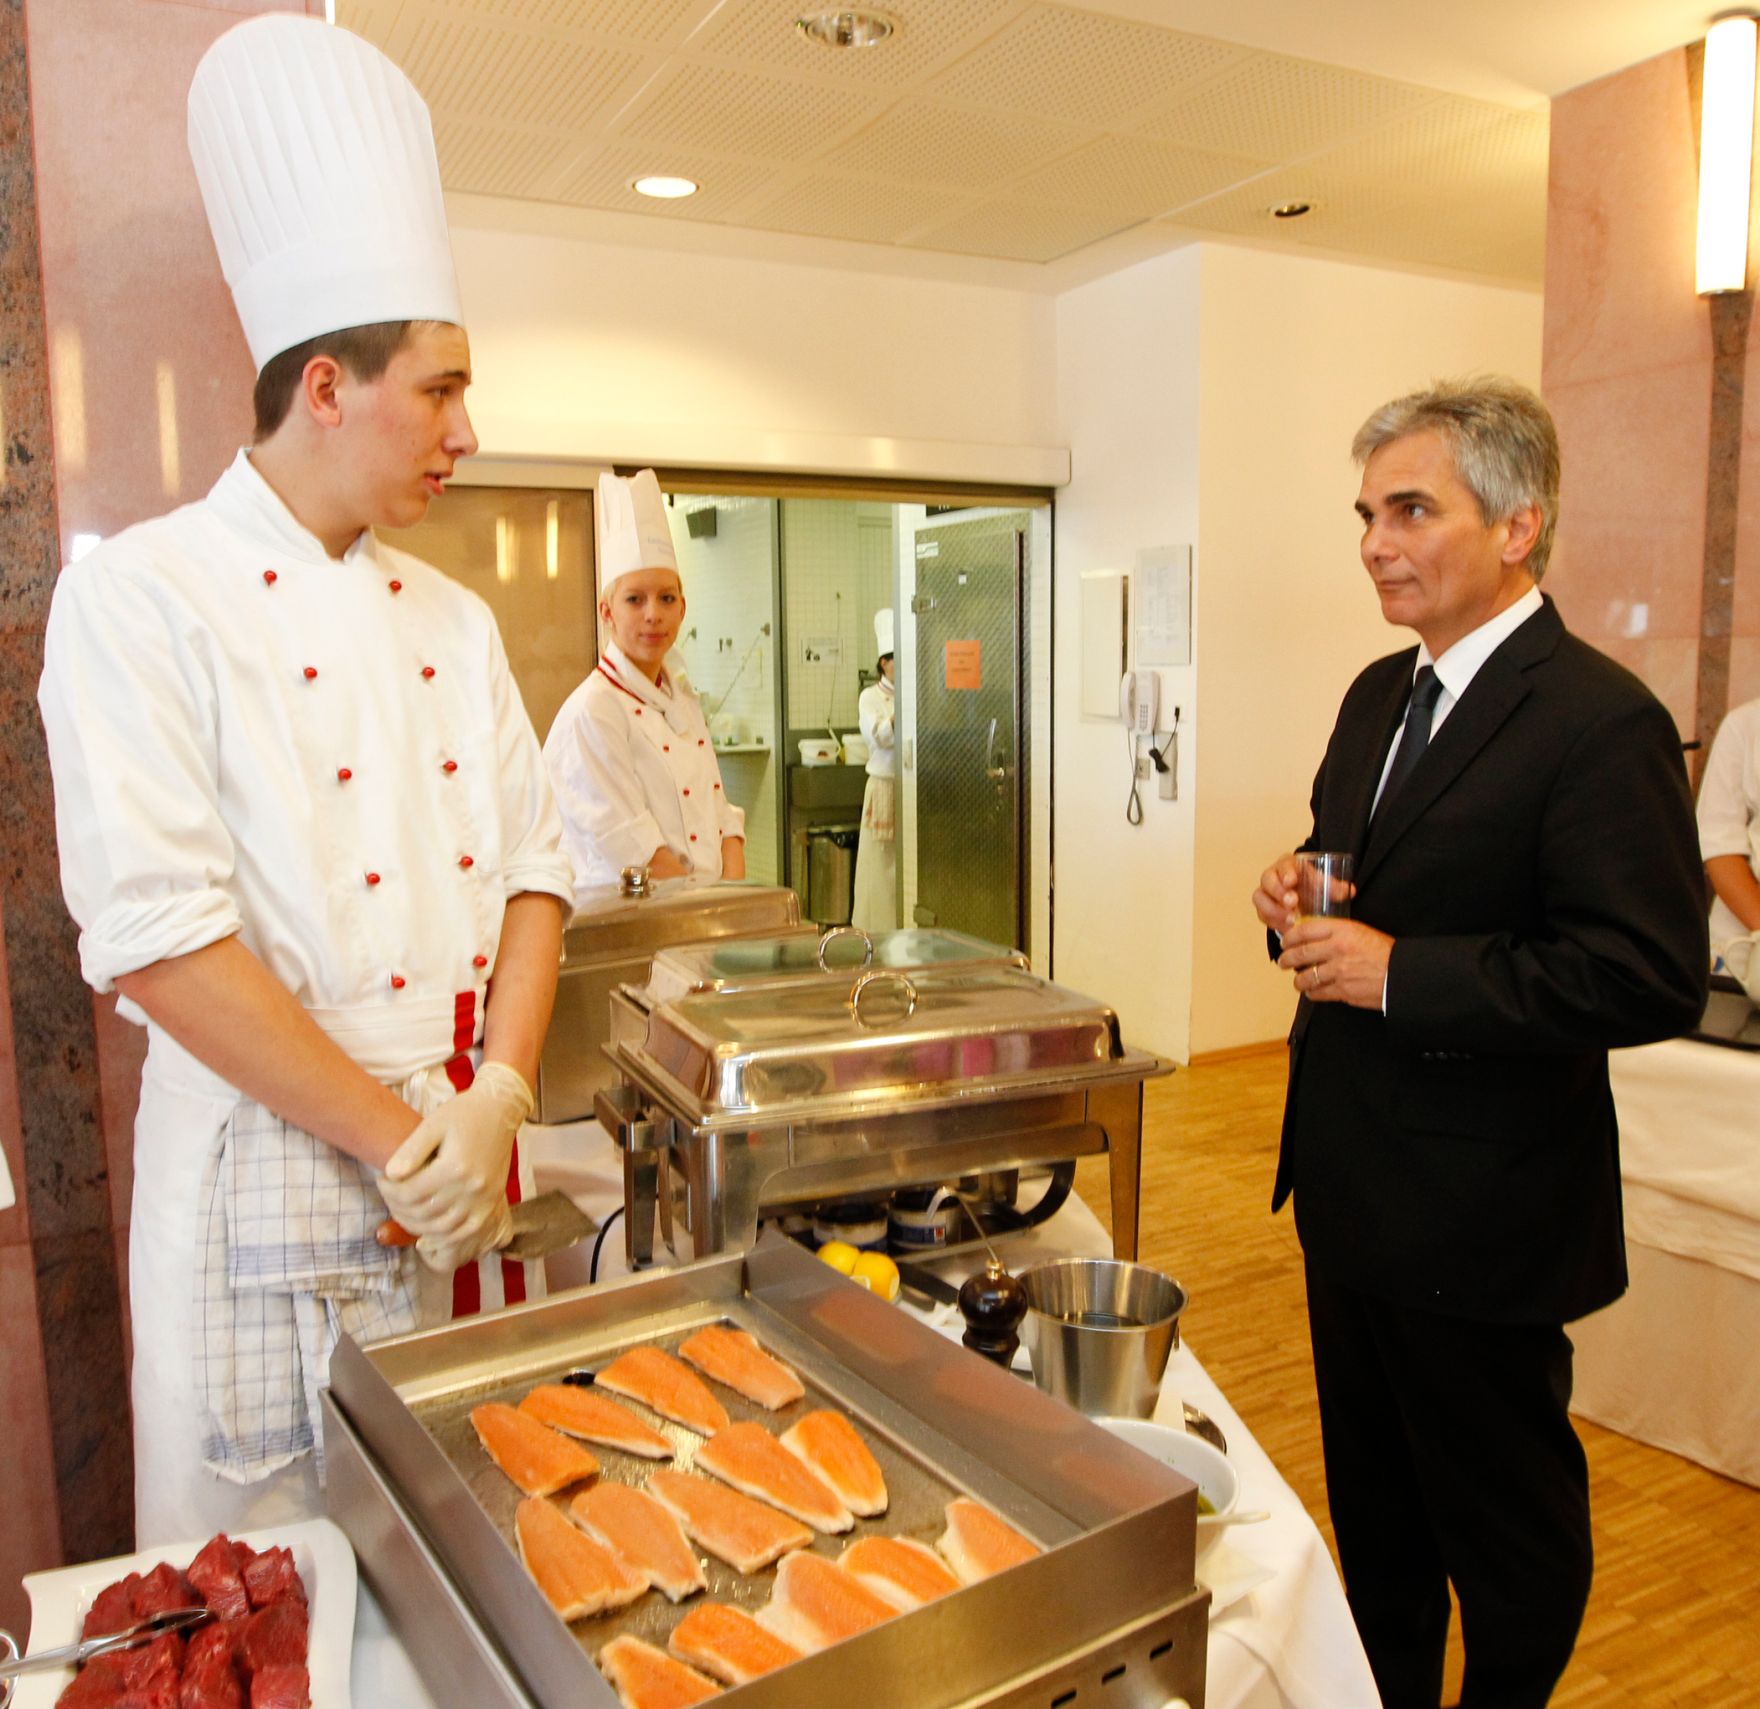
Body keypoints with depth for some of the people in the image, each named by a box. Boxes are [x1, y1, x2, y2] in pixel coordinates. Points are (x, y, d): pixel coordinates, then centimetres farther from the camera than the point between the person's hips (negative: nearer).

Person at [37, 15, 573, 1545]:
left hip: (465, 1161, 5)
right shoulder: (144, 599, -10)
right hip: (270, 1176, -5)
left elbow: (531, 871, 6)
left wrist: (496, 1101, -7)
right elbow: (157, 937, -17)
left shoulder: (452, 619, 9)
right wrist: (398, 1137, -15)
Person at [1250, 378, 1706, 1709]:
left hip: (1484, 1216, -8)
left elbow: (1653, 979, -24)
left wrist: (1399, 973, -24)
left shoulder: (1603, 722, -19)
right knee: (1372, 1499, 25)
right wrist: (1300, 892, -3)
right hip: (1352, 1187, 8)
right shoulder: (1381, 694, 8)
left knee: (1506, 1520, 14)